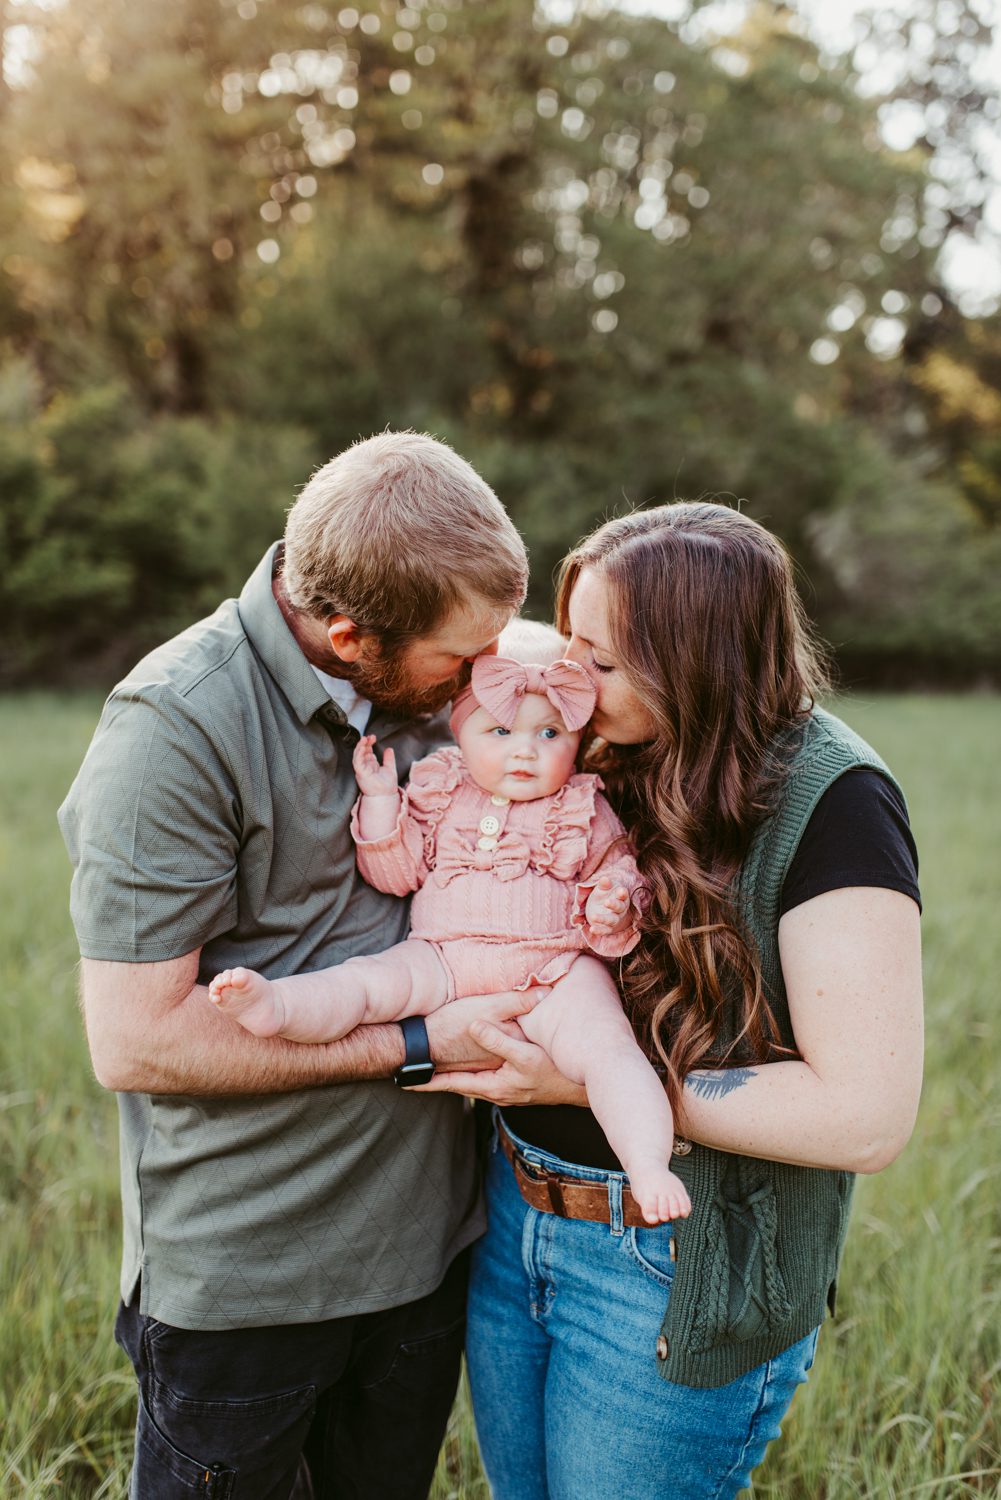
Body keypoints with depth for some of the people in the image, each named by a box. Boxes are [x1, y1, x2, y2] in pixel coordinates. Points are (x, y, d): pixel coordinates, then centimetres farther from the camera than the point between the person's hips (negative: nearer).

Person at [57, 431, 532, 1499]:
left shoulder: (443, 687, -2)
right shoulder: (175, 728, -23)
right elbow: (134, 1041, -23)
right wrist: (415, 1043, -23)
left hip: (425, 1237, 6)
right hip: (240, 1275, -5)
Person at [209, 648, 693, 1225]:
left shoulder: (585, 810, 9)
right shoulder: (439, 793, 11)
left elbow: (620, 873, 12)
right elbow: (396, 874, 10)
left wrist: (613, 910, -12)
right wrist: (381, 800, -2)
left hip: (552, 967, -1)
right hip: (442, 960, 2)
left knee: (609, 1046, -25)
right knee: (367, 979, -23)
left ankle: (650, 1165, -27)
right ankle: (272, 1005, -43)